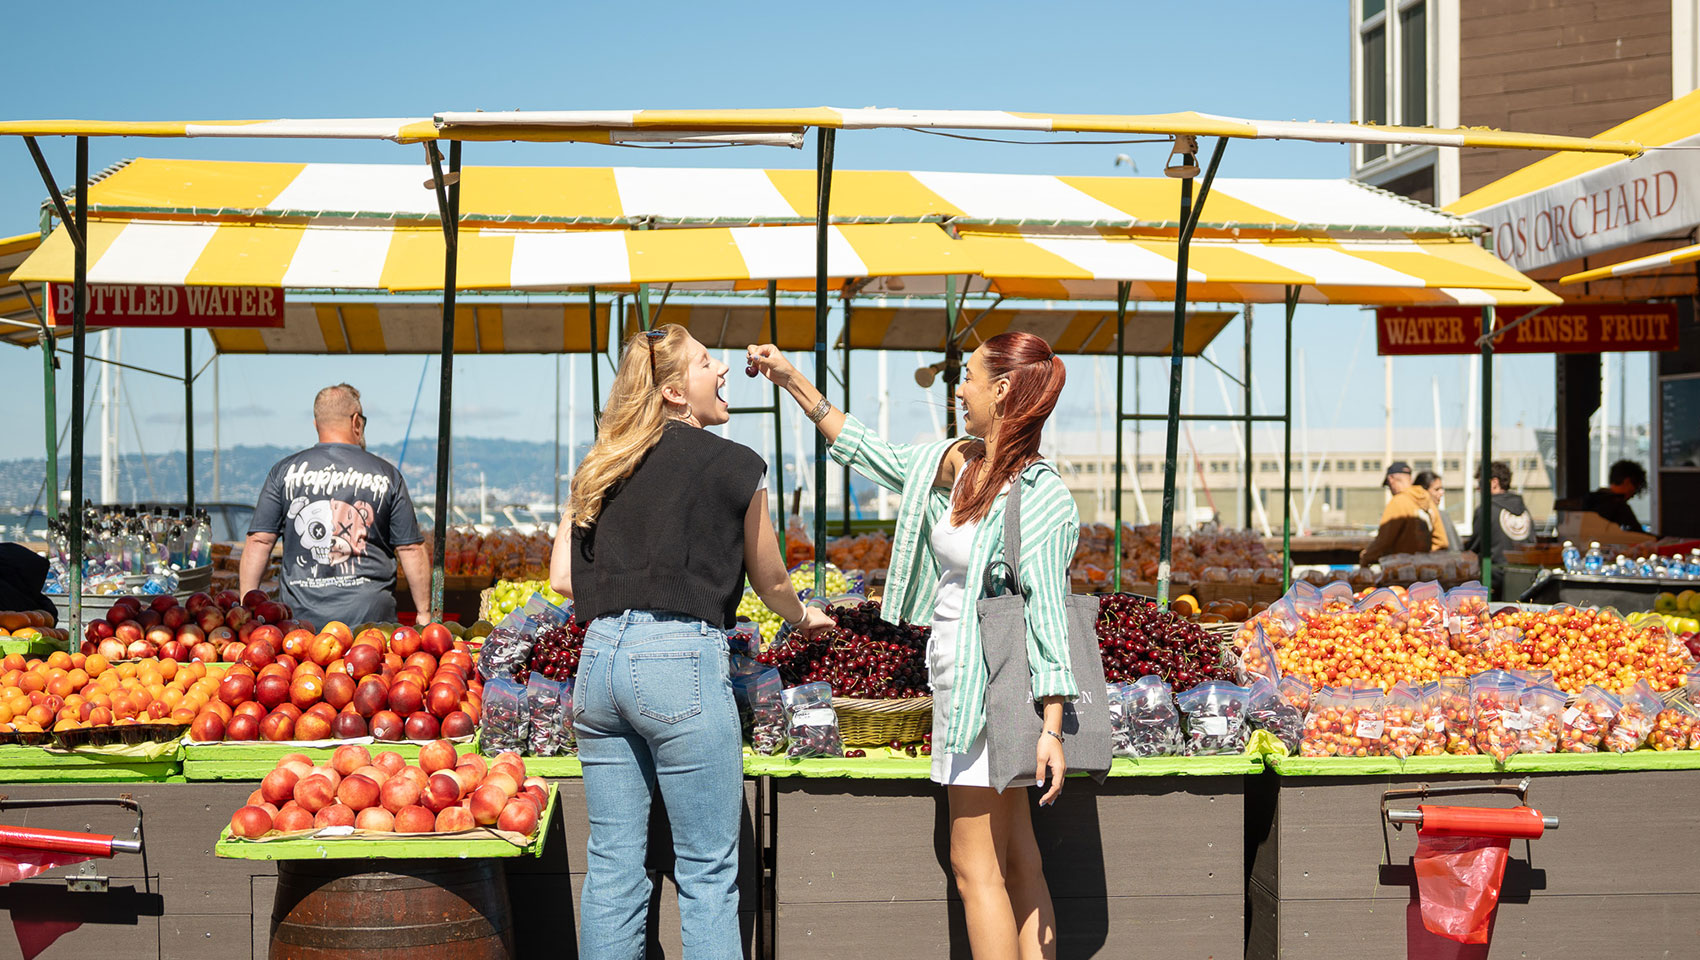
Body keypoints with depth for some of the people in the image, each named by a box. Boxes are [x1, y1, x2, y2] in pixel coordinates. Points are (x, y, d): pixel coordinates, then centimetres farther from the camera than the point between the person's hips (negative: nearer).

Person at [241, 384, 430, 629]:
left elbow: (259, 541, 3)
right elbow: (412, 549, 5)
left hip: (300, 617, 1)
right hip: (369, 617, -1)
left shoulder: (285, 471, 5)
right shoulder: (386, 474, 5)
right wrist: (424, 613, 12)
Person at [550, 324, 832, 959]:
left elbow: (562, 577, 11)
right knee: (708, 871, 1)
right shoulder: (734, 466, -1)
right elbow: (770, 582, 9)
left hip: (600, 655, 6)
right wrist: (803, 616, 30)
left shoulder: (598, 470, 13)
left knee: (611, 863, 11)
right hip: (681, 660, -6)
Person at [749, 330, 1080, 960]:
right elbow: (869, 454, 22)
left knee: (975, 867, -4)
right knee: (1016, 860, 11)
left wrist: (1052, 727, -22)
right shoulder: (950, 462, 7)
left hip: (990, 687, -8)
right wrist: (792, 381, 24)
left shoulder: (1042, 496, -16)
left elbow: (1047, 612, -18)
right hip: (960, 678, 8)